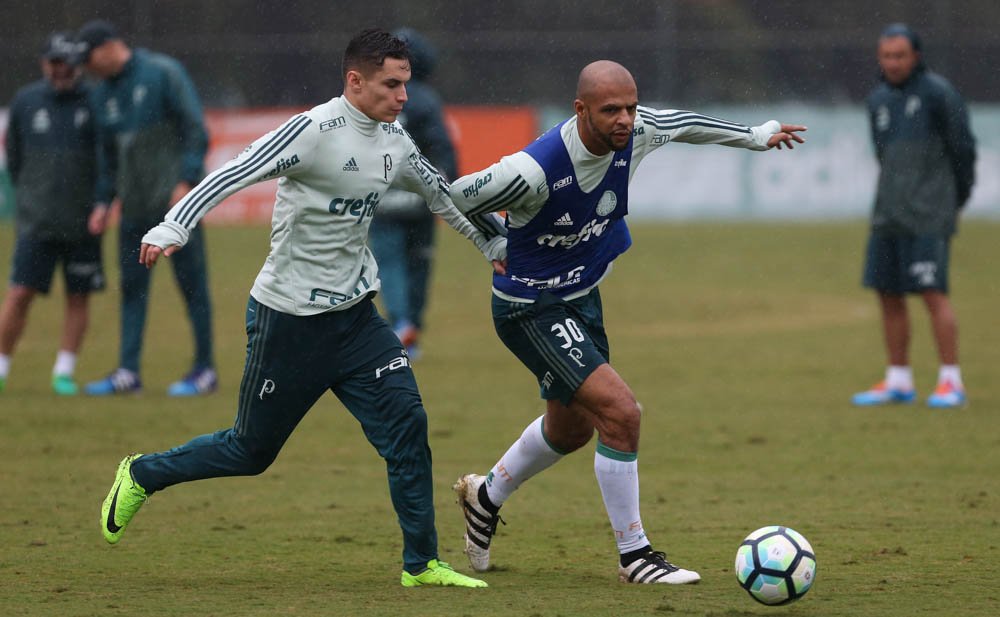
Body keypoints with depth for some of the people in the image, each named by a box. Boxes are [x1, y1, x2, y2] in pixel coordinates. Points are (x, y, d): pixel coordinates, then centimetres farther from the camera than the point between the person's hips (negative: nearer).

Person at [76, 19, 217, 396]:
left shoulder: (163, 73, -6)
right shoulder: (103, 94, 15)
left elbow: (196, 130, -10)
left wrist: (186, 182, -17)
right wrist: (104, 202, 13)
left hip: (175, 199, -7)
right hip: (135, 206, 7)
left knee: (191, 281, -4)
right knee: (131, 284, 4)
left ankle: (205, 370, 0)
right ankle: (128, 371, 5)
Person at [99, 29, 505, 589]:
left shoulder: (394, 142, 4)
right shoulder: (315, 131, -19)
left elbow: (441, 193, 23)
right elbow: (235, 175, -26)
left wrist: (494, 244, 31)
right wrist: (173, 229, -37)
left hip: (355, 314, 6)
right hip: (289, 317, -6)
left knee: (406, 422, -8)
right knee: (252, 450, 5)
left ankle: (422, 563, 1)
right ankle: (142, 475, 29)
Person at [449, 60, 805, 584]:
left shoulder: (635, 133, -14)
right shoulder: (533, 170, -33)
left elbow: (682, 124, 11)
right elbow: (452, 200, -17)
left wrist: (757, 136, 25)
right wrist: (497, 246, 0)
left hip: (583, 298, 8)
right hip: (531, 310, -8)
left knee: (572, 428, 24)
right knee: (620, 411, -20)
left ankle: (486, 497, 51)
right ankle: (634, 556, -6)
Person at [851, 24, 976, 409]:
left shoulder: (939, 93, -7)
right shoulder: (879, 100, 13)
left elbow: (963, 148, -3)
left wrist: (956, 200, 7)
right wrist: (895, 198, 15)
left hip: (928, 218, -7)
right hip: (889, 216, 7)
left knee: (933, 293, -11)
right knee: (888, 295, 6)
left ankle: (951, 383, -7)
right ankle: (898, 382, 13)